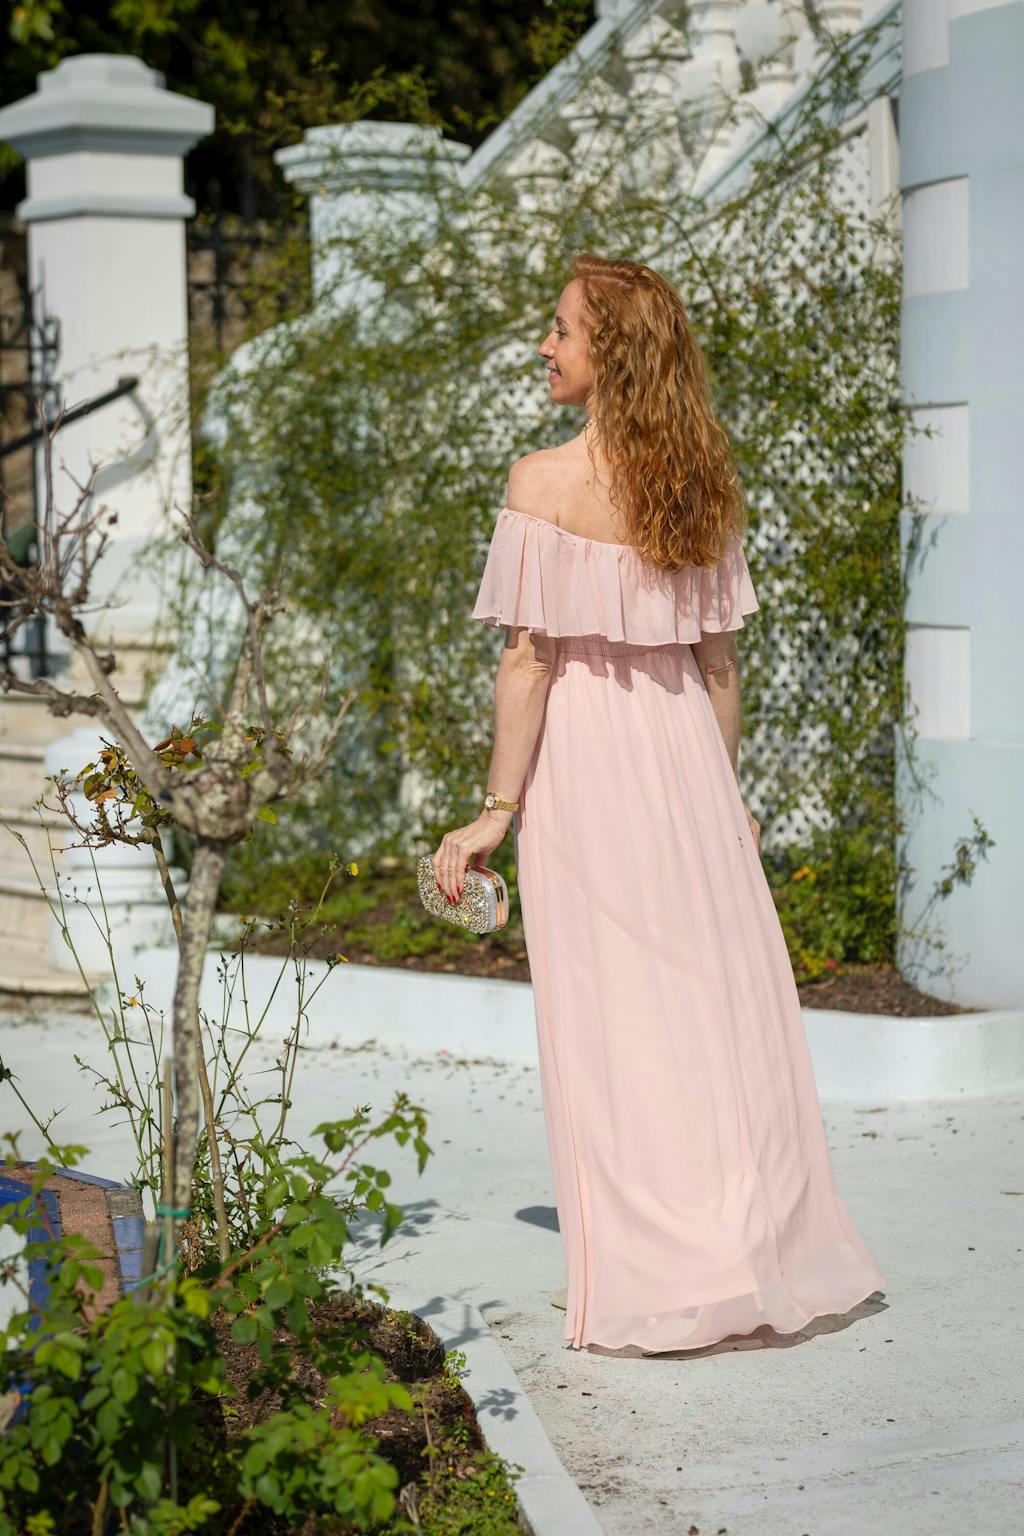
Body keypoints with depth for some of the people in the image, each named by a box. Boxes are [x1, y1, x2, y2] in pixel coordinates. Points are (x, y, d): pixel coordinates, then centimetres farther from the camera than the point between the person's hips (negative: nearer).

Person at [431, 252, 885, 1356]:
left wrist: (499, 808, -8)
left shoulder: (542, 482, -12)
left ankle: (651, 1278, 10)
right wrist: (723, 788, 17)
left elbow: (528, 656, -13)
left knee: (610, 1015, 3)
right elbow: (719, 659, 8)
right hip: (683, 744, 5)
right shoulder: (702, 485, 3)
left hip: (582, 751, -5)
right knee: (722, 998, 11)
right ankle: (763, 1252, 17)